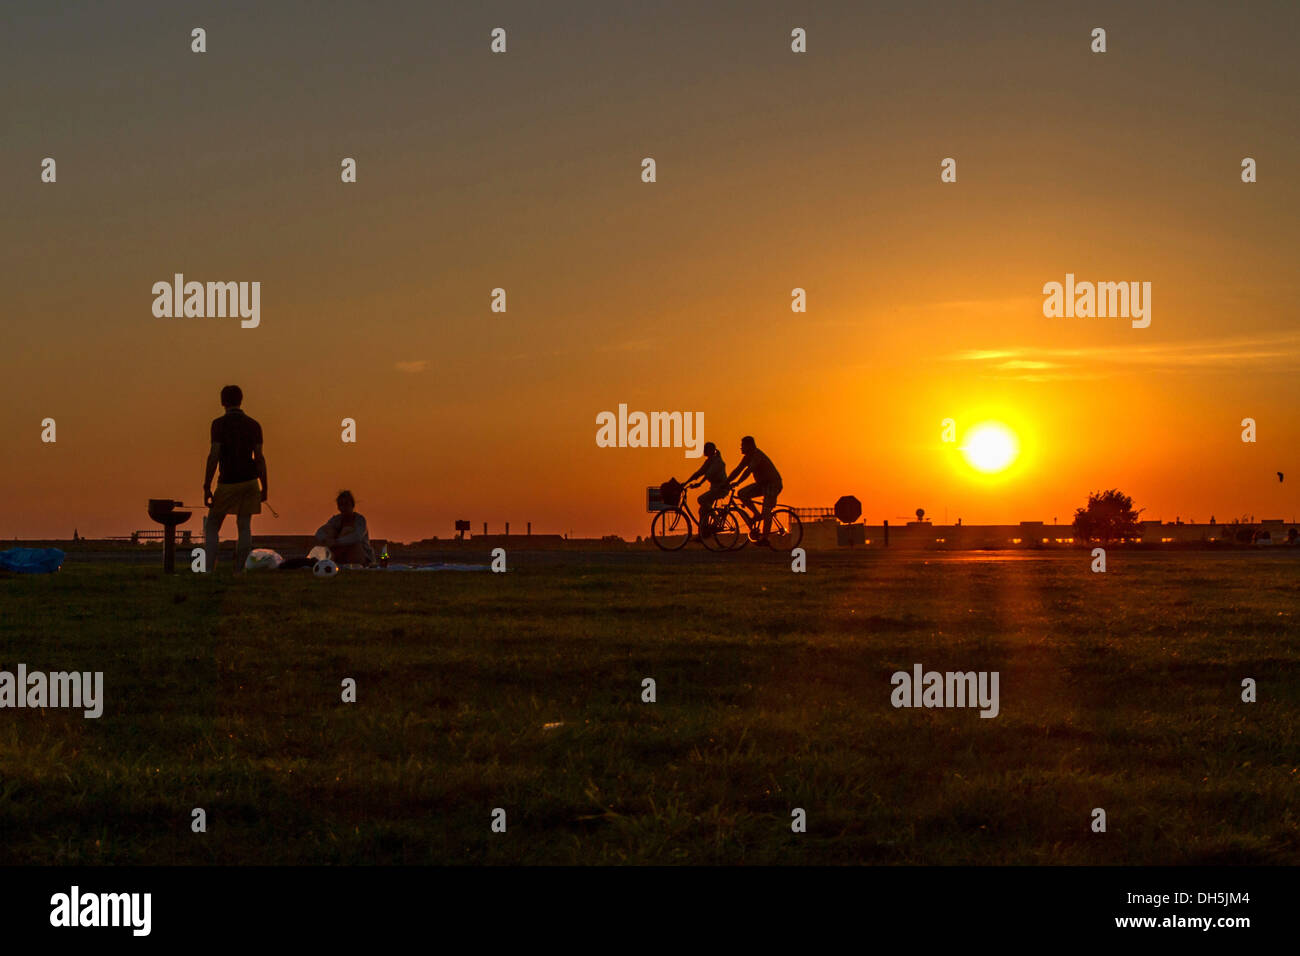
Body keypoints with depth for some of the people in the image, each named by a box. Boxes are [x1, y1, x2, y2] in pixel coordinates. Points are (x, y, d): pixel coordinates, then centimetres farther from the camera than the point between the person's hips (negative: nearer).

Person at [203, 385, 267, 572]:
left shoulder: (219, 424, -9)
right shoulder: (254, 425, 3)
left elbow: (214, 456, -15)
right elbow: (259, 458, 0)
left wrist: (206, 488, -13)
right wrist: (264, 488, 6)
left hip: (227, 483, -3)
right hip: (250, 481, 3)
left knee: (211, 527, 5)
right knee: (244, 527, 4)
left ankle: (209, 570, -8)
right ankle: (238, 572, -2)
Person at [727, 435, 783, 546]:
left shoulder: (757, 455, -22)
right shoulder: (747, 457, 6)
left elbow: (749, 470, -34)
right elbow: (738, 470, 6)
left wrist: (737, 482, -42)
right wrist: (726, 482, -3)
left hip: (773, 484, -9)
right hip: (762, 484, 9)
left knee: (766, 512, -17)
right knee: (741, 494, -8)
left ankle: (764, 538, -14)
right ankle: (756, 514, 1)